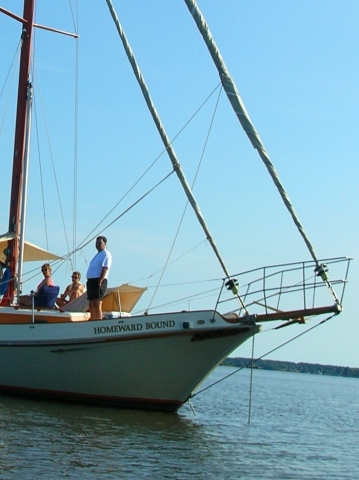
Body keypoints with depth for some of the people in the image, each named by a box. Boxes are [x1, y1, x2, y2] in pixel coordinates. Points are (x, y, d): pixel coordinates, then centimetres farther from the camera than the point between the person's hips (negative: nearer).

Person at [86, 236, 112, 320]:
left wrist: (99, 282, -23)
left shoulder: (106, 254, -8)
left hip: (98, 281, -10)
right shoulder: (98, 254, 22)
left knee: (97, 305, -13)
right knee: (91, 305, 11)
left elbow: (105, 269, -18)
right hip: (91, 281, 10)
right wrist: (89, 282, 16)